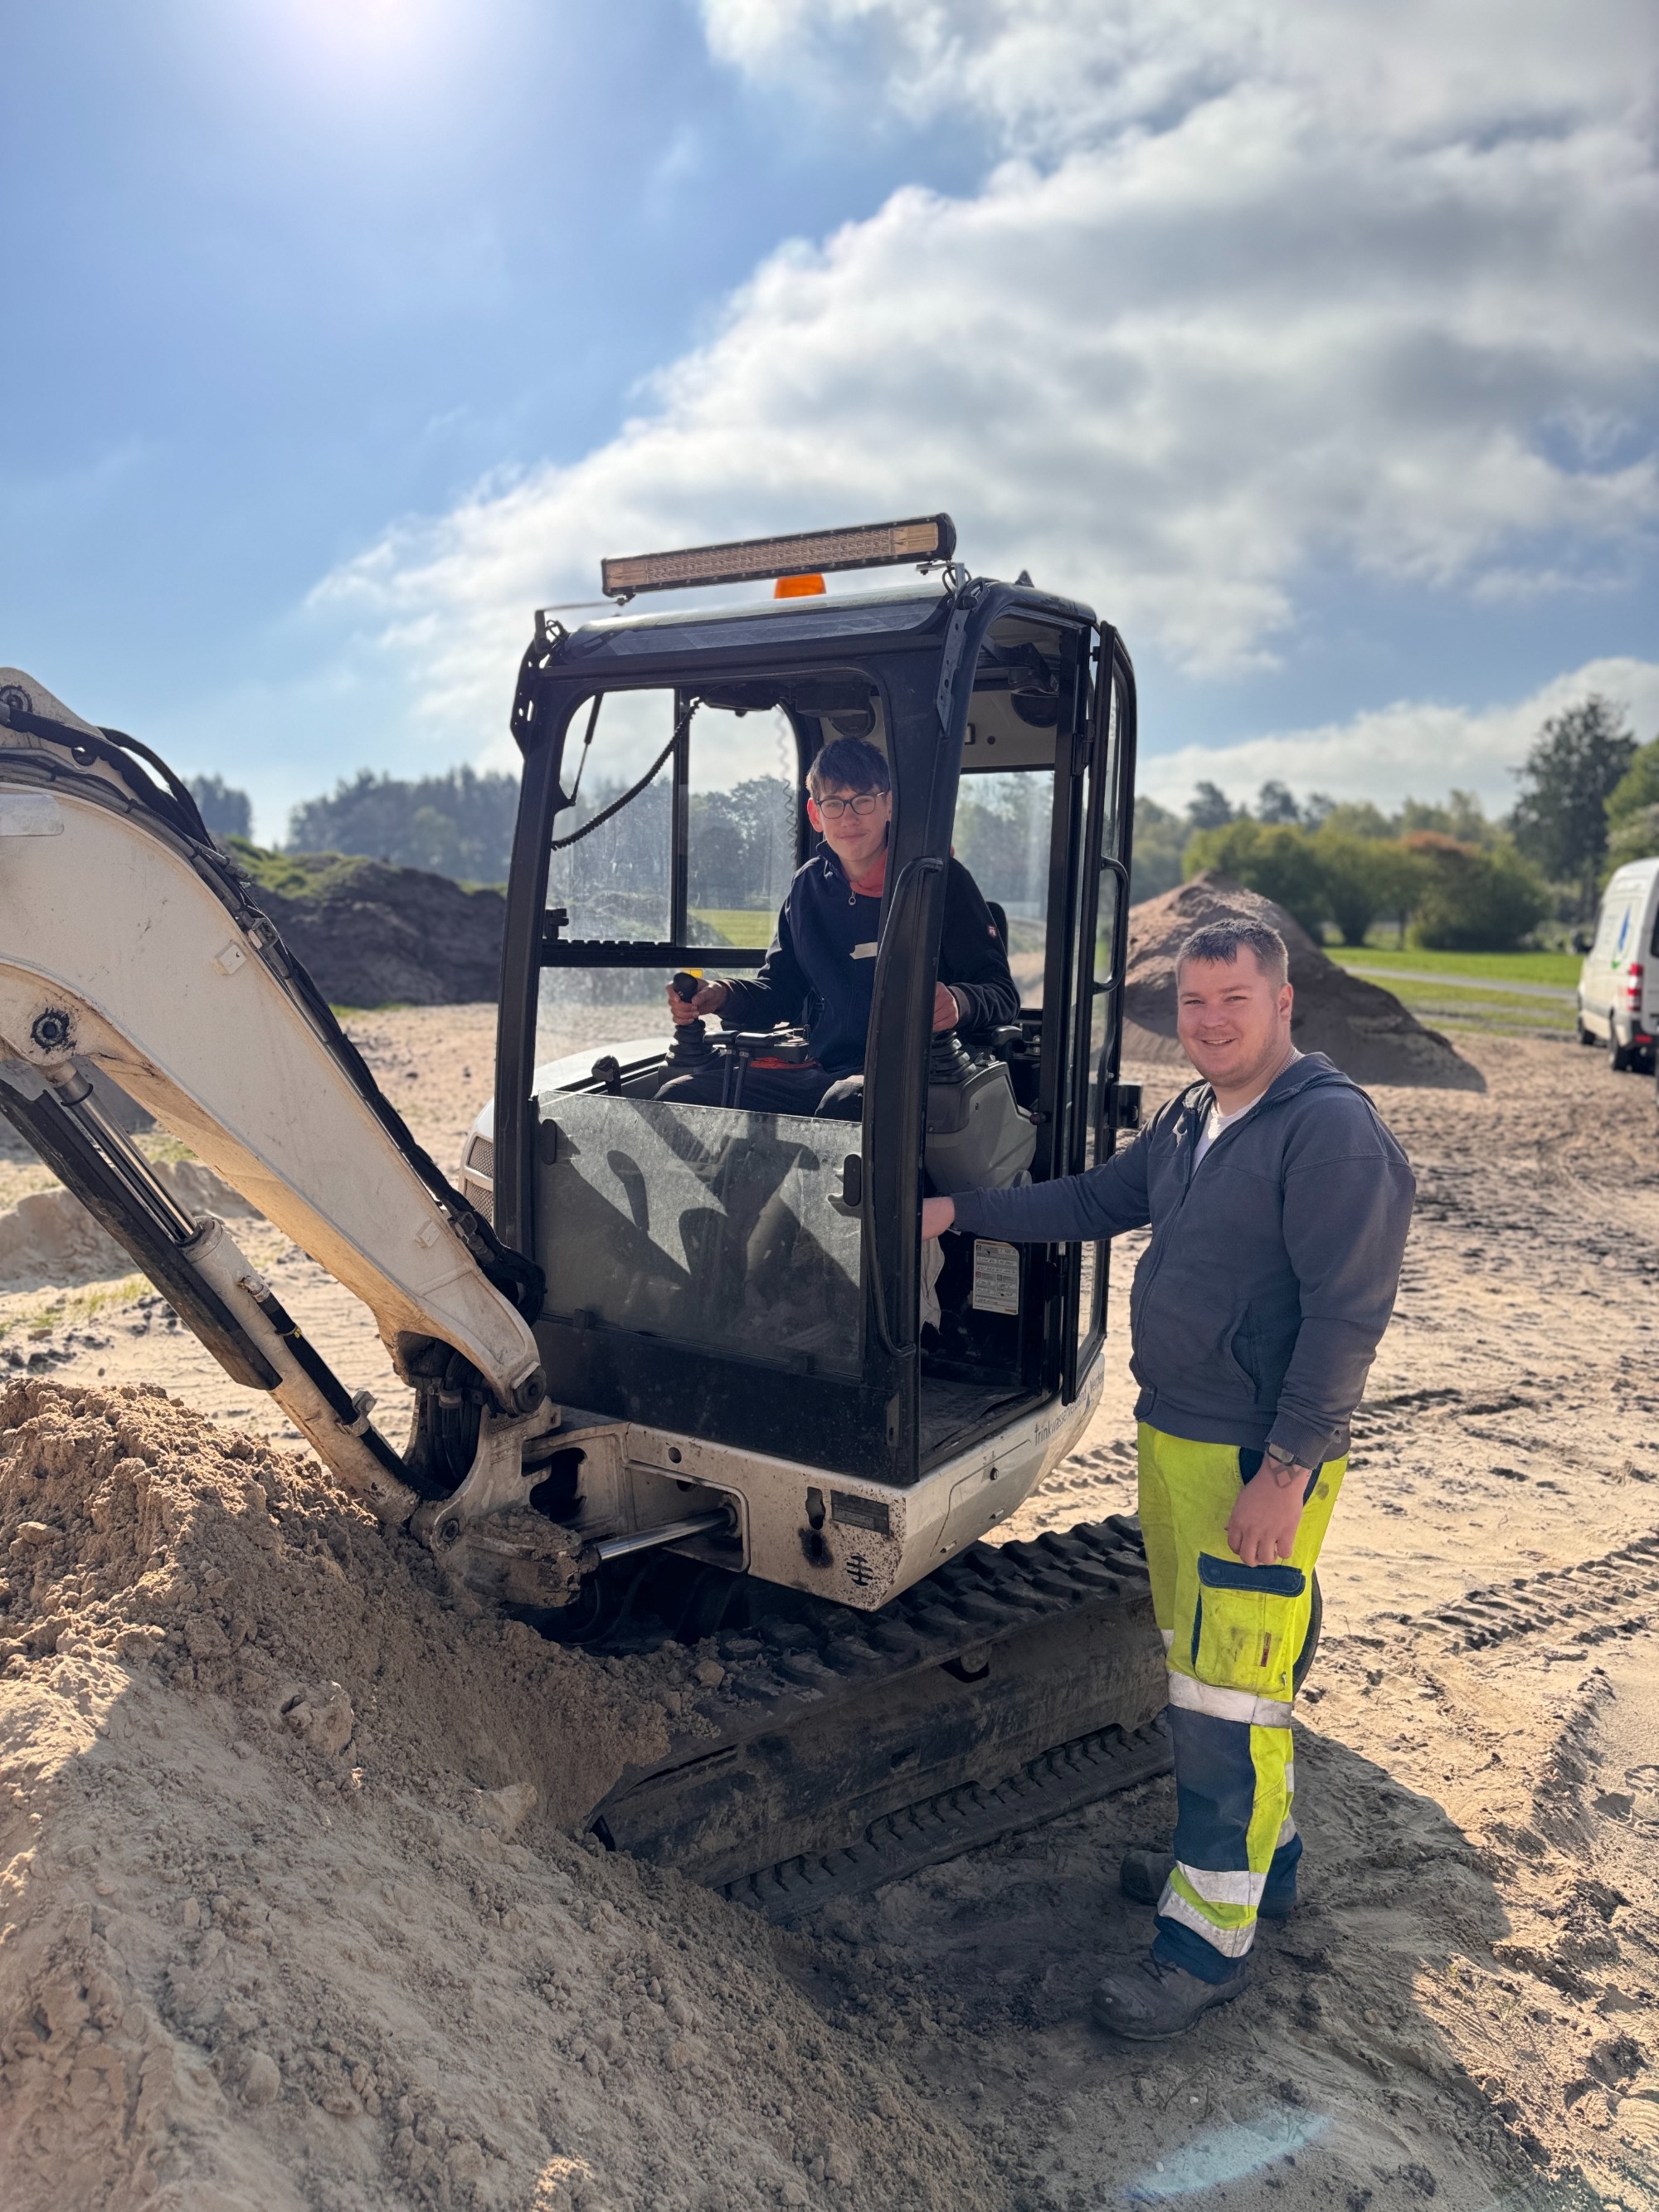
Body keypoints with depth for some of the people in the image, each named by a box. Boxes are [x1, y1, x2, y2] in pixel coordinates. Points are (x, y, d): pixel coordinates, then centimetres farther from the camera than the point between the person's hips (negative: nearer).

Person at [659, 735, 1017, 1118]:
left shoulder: (940, 879, -1)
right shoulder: (808, 886, 16)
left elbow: (1002, 993, -5)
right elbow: (779, 990, 21)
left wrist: (959, 1003, -29)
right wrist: (721, 997, -1)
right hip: (823, 1070, 5)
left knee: (844, 1102, -42)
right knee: (679, 1095, -12)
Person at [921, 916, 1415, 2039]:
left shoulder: (1332, 1129, -18)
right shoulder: (1190, 1119, 10)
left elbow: (1346, 1315, -22)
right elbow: (1096, 1199, 22)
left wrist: (1284, 1470, -23)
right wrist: (961, 1212, 18)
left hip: (1257, 1463, -9)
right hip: (1172, 1439, 9)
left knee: (1228, 1694, 1)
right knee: (1199, 1663, 21)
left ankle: (1209, 1936, 17)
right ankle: (1258, 1854, 41)